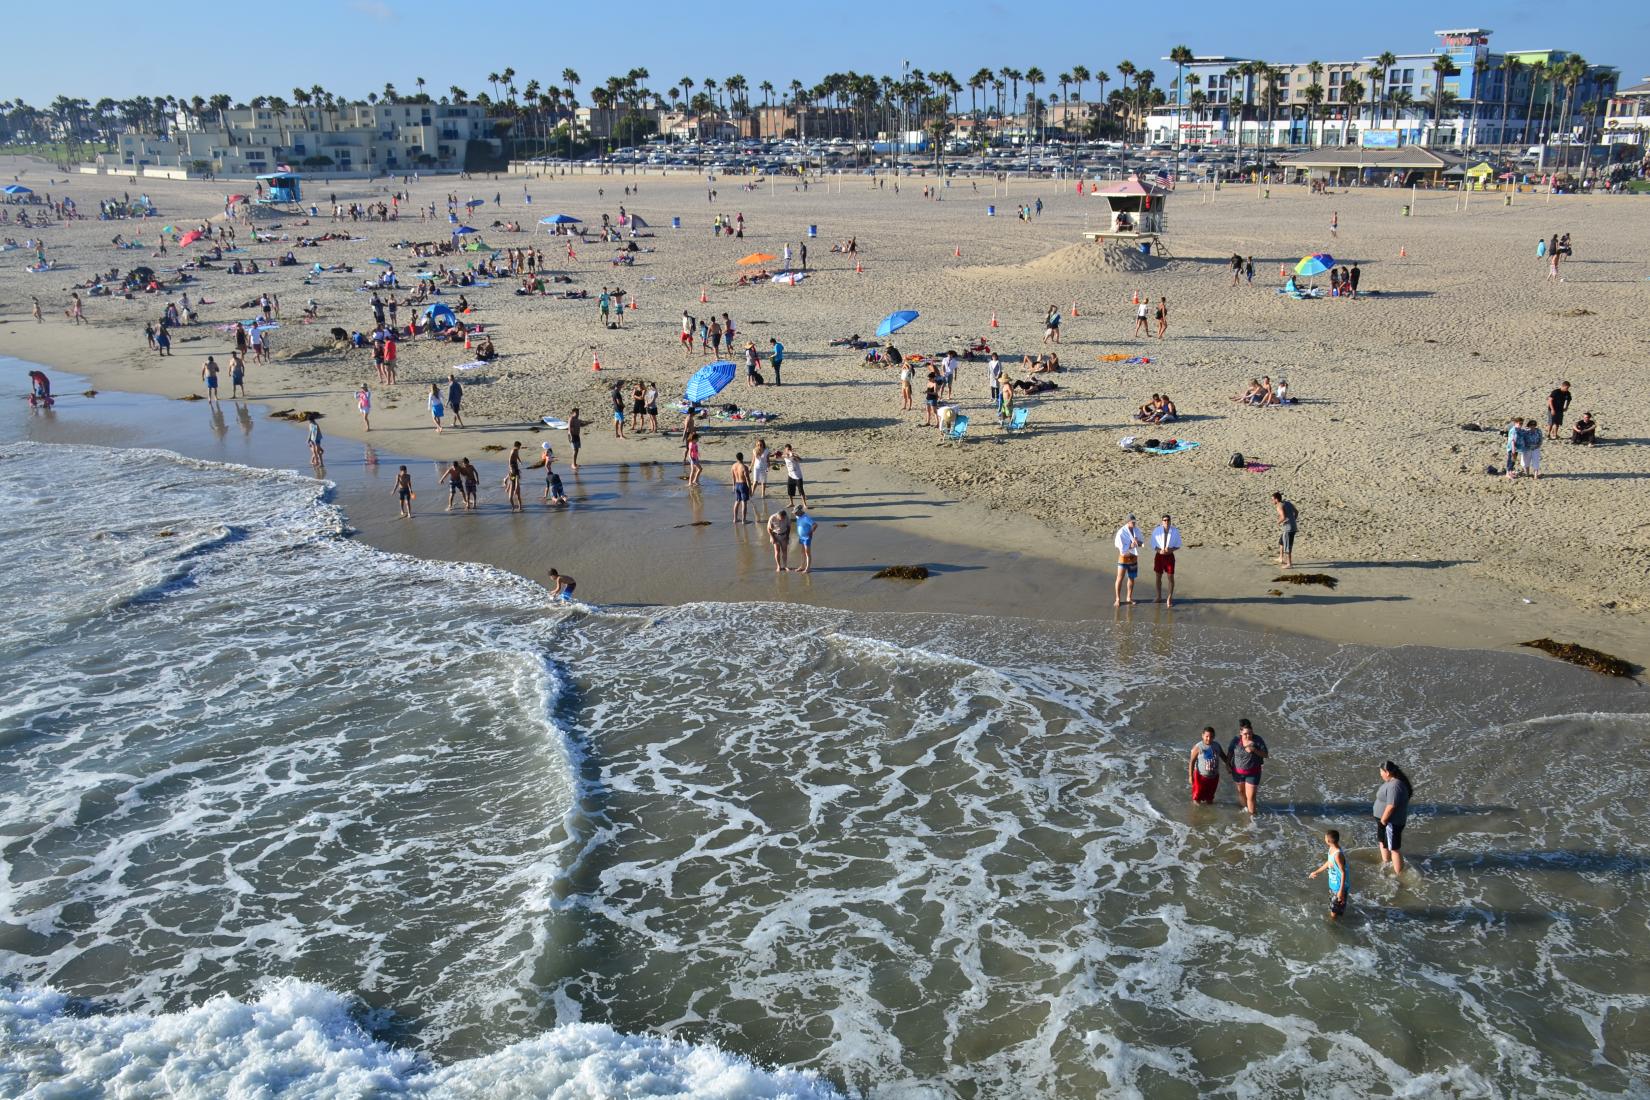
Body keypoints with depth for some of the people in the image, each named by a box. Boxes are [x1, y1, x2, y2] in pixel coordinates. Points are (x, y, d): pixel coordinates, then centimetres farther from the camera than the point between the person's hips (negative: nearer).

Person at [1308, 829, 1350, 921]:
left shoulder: (1338, 855, -33)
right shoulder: (1332, 848, -4)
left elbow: (1343, 873, -28)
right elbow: (1329, 862, 13)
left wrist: (1341, 891, -25)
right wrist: (1317, 872, 24)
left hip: (1339, 886, -9)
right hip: (1333, 884, 9)